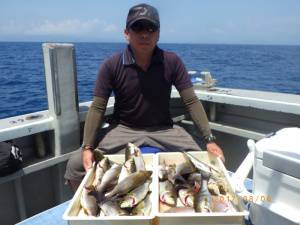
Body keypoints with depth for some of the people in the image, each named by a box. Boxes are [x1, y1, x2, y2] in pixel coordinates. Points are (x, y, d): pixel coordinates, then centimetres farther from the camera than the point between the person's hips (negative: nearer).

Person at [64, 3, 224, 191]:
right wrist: (87, 147, -19)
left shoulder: (172, 62, -8)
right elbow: (97, 108, -9)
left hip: (164, 129, 1)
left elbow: (192, 101, -8)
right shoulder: (112, 66, -10)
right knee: (76, 165, -14)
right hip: (124, 129, 0)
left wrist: (209, 139, -17)